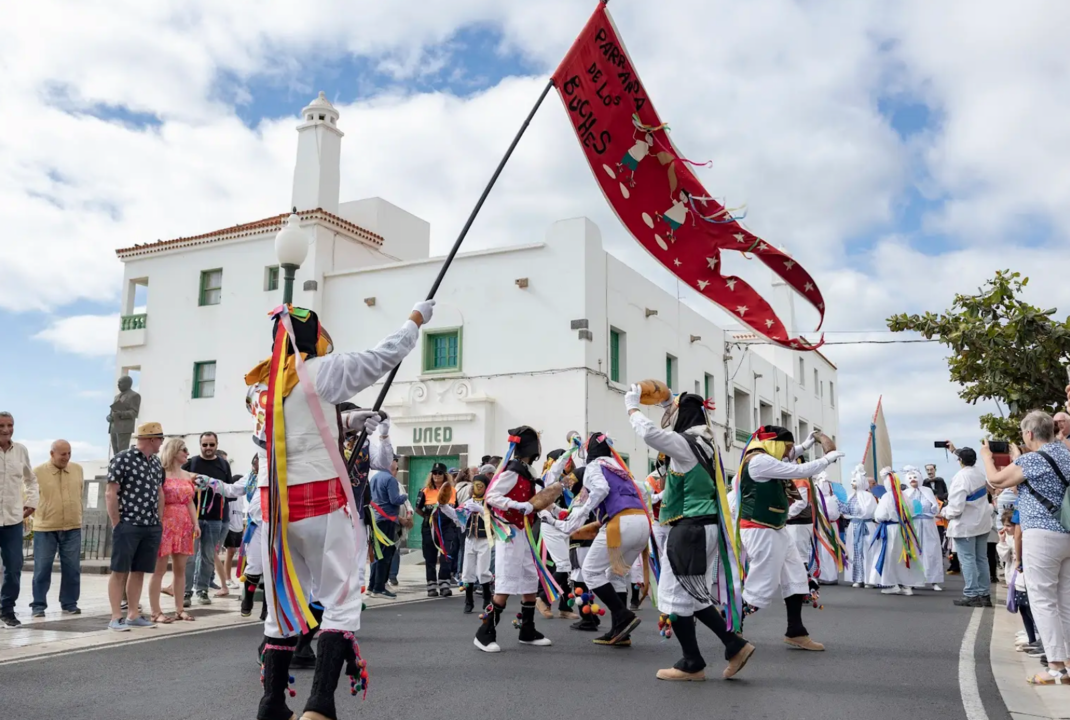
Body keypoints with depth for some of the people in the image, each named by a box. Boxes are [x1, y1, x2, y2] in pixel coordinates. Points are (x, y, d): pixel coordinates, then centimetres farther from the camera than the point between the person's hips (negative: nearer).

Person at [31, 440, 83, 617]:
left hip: (72, 528, 3)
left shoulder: (78, 469, 5)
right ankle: (38, 605, 15)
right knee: (42, 569, 4)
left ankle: (69, 604, 16)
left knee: (72, 569, 6)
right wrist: (40, 516, 0)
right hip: (45, 528, -3)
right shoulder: (38, 472, -6)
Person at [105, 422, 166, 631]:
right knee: (120, 571, 0)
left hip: (152, 527, 6)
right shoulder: (122, 459, -7)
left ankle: (133, 615, 16)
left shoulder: (156, 463, 14)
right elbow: (111, 494, -9)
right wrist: (117, 524, -10)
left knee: (139, 571, 10)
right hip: (128, 525, -6)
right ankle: (116, 617, 4)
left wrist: (159, 521, 14)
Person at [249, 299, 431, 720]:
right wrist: (417, 318, 14)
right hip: (320, 498, -6)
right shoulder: (322, 370, -7)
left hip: (275, 500, 6)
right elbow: (385, 356, 1)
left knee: (284, 604, 13)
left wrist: (349, 421, 22)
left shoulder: (262, 382, 12)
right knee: (340, 601, -1)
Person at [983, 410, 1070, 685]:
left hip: (1042, 536, -8)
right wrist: (1018, 459, 32)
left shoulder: (1032, 459, -13)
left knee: (1043, 601, -3)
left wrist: (987, 455, 13)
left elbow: (995, 480, -3)